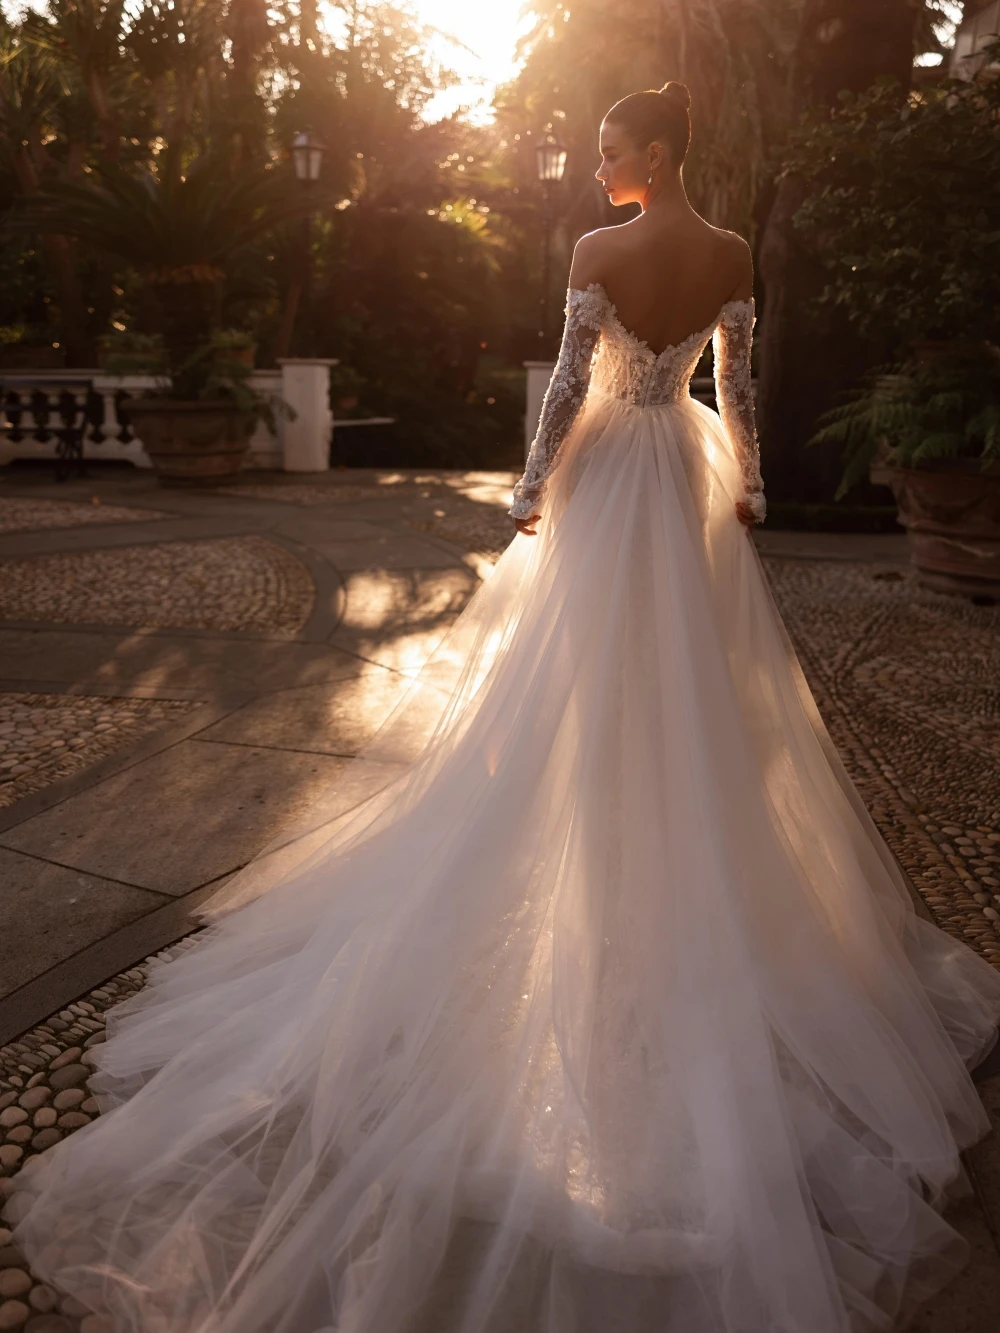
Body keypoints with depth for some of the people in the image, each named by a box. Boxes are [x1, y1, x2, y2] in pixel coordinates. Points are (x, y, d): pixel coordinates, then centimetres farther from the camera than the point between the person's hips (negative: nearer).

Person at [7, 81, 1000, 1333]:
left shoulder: (599, 252, -14)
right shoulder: (734, 255, 1)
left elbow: (568, 383, -15)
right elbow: (738, 388, 5)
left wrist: (532, 489, -5)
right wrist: (745, 487, 16)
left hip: (607, 484, -5)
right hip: (692, 483, 5)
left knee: (588, 702, 8)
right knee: (695, 697, 16)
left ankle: (599, 876, 21)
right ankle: (700, 874, 29)